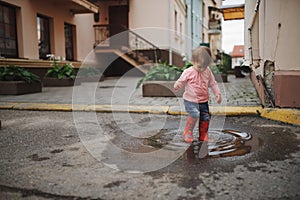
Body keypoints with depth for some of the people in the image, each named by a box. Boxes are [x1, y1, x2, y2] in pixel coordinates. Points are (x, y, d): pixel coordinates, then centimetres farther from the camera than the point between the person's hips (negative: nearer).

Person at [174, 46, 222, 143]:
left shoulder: (208, 71, 2)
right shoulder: (188, 72, -12)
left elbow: (213, 83, 11)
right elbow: (181, 81, -8)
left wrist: (217, 94, 3)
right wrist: (177, 86, -31)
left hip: (204, 101, 5)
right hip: (190, 100, -5)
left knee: (206, 117, 5)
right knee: (195, 114, -24)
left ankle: (203, 136, 25)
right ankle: (188, 131, 0)